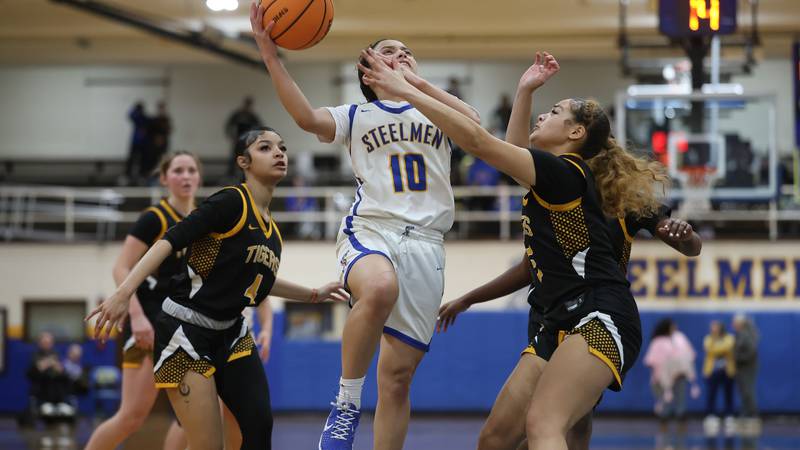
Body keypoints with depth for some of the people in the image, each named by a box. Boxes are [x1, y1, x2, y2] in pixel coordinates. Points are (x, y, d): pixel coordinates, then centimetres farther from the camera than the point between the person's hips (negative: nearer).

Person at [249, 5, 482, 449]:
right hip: (370, 229, -2)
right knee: (380, 288, -40)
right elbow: (307, 117, -5)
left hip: (425, 242, 2)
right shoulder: (357, 116, 16)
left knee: (398, 375, -1)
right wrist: (270, 54, -13)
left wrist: (419, 82, -6)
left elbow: (473, 124, -2)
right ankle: (346, 404, -25)